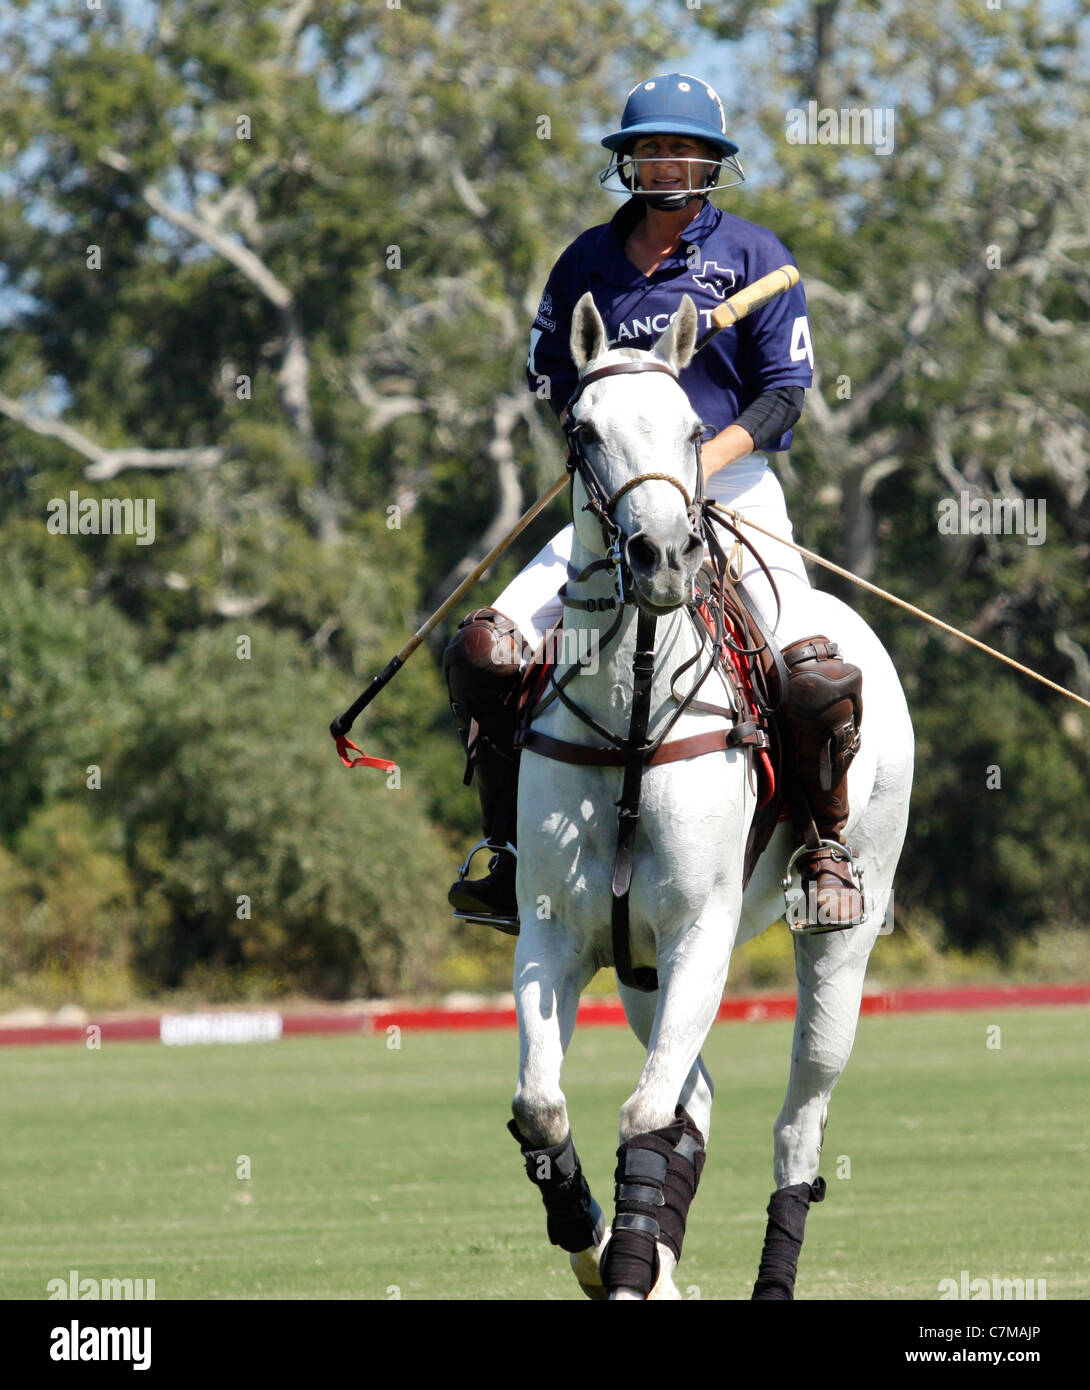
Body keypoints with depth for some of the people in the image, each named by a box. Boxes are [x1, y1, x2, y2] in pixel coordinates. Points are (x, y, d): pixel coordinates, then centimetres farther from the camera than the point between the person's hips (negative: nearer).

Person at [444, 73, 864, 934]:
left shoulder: (753, 256, 1)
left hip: (733, 485, -3)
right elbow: (551, 376, 19)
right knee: (485, 653, -14)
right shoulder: (589, 263, 10)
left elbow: (785, 393, -2)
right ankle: (512, 856, -2)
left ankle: (827, 846, -1)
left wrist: (703, 459, -17)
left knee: (819, 678, -25)